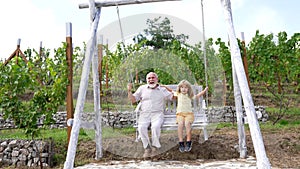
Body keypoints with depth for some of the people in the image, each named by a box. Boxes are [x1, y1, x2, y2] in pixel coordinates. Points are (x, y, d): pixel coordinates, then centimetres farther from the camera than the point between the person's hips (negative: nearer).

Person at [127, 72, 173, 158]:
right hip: (144, 113, 1)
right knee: (141, 127, -29)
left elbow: (173, 97, 13)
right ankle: (147, 148, -15)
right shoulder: (142, 88, 16)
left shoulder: (163, 90, 14)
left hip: (157, 113, -1)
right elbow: (133, 100, 15)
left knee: (155, 126, -33)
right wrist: (129, 91, 1)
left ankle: (155, 147, -15)